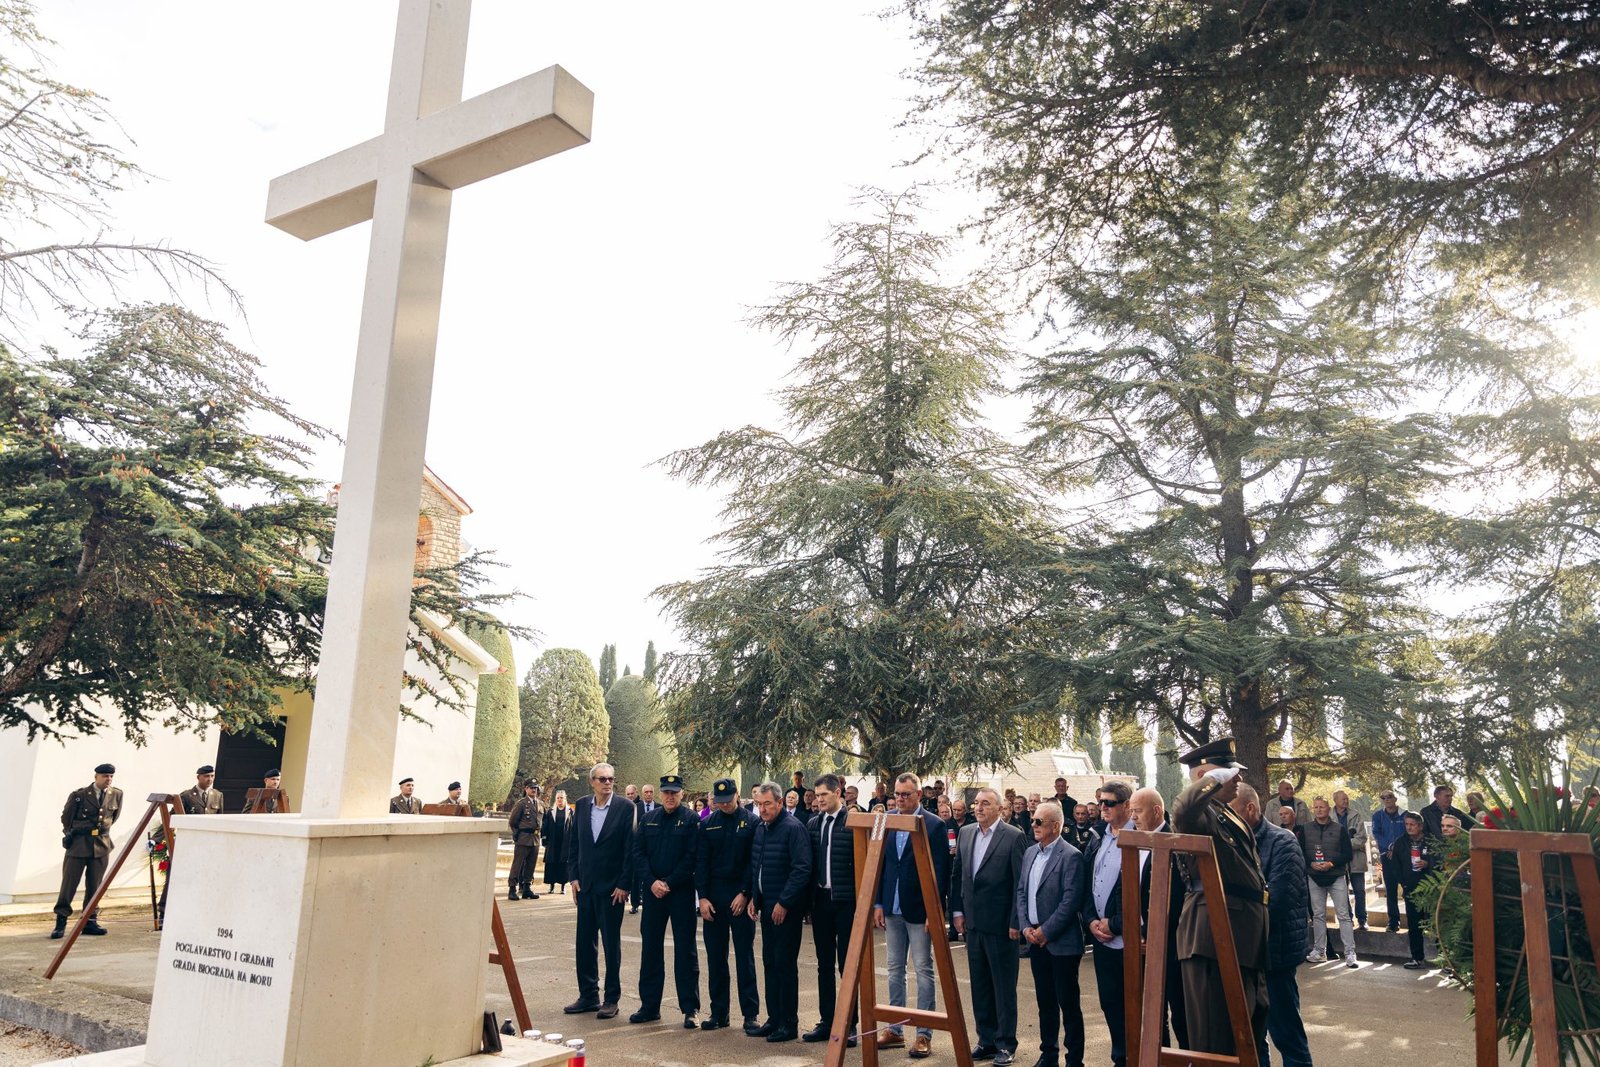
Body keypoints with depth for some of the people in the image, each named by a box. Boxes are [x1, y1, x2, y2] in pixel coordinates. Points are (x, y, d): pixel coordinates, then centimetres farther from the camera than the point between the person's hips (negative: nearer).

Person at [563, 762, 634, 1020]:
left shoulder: (625, 808, -8)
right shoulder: (582, 805, 5)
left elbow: (630, 848, -8)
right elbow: (573, 843, 9)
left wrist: (624, 884, -11)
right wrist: (573, 877, 3)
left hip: (612, 887, -4)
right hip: (585, 885, 4)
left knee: (611, 944, 5)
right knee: (584, 943, 10)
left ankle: (611, 999, 15)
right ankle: (588, 996, 22)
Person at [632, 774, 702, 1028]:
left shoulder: (691, 820, -4)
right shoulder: (648, 819, 8)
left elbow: (692, 857, -10)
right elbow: (638, 853, 4)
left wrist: (669, 883, -13)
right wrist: (652, 882, -10)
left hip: (681, 892, -4)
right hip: (653, 892, 4)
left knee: (685, 950, 1)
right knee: (650, 948, 10)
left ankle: (690, 1009, 8)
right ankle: (649, 1005, 21)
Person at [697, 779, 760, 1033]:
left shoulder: (751, 822, -4)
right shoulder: (709, 824, 5)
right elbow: (701, 861, 4)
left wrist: (744, 893, -11)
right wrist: (702, 897, -4)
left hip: (740, 897, -3)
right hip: (713, 897, 3)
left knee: (744, 956, 1)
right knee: (715, 957, 9)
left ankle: (751, 1014, 7)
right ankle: (718, 1012, 19)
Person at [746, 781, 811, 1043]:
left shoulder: (793, 828, -15)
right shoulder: (760, 828, 10)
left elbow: (802, 869, -20)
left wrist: (783, 903, -19)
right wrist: (752, 897, 9)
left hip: (786, 909, -8)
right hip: (766, 906, 8)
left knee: (785, 964, -1)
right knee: (769, 963, 12)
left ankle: (789, 1023, 9)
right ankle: (774, 1019, 22)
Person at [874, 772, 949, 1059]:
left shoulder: (934, 825, -8)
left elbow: (939, 870, -10)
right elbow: (880, 865, 9)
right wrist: (878, 903, 4)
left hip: (919, 909, -5)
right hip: (892, 908, 5)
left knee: (923, 970, 2)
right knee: (895, 969, 13)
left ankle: (924, 1035, 9)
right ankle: (895, 1030, 22)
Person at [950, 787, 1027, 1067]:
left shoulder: (1014, 837, -11)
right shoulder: (965, 833, 7)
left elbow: (1021, 883, -12)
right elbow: (958, 875, 13)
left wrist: (1016, 923, -12)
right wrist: (958, 911, 8)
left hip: (1000, 925, -6)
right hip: (973, 923, 6)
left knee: (1004, 987, 6)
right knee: (979, 985, 13)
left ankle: (1006, 1044, 17)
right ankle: (986, 1040, 25)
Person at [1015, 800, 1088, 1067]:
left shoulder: (1071, 856, -13)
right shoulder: (1030, 852, 10)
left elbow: (1071, 900, -18)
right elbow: (1021, 891, 13)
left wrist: (1046, 931, -15)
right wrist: (1025, 927, 0)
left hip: (1061, 942, -7)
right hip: (1035, 940, 7)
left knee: (1068, 1003, 2)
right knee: (1045, 1002, 16)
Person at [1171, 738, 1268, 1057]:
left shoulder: (1228, 815, 18)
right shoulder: (1201, 813, -13)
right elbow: (1181, 811, -41)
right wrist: (1217, 779, -34)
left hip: (1243, 934, 10)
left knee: (1251, 1022, 22)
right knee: (1217, 1039, -6)